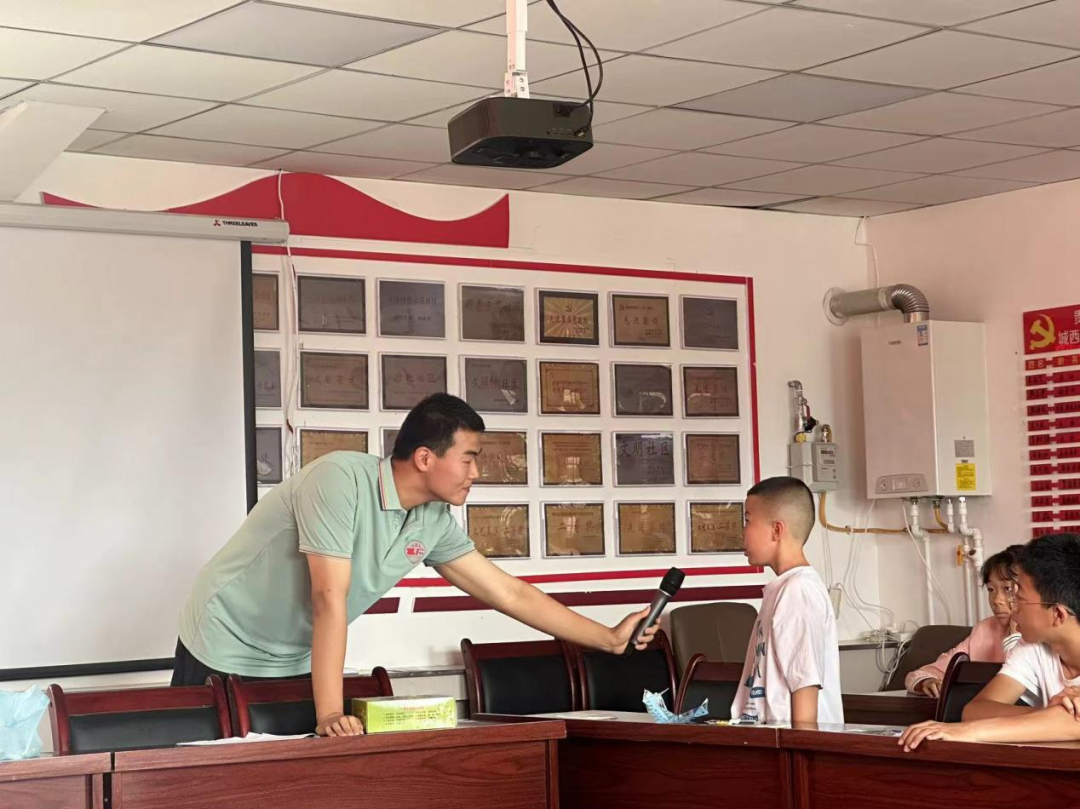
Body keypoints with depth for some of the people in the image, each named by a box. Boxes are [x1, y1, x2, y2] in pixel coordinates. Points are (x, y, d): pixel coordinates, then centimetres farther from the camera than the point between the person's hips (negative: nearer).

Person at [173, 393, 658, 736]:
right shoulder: (341, 479, -28)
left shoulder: (434, 523, -6)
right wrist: (329, 714, -37)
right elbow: (329, 600, -33)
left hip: (296, 662, 7)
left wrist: (610, 639, 3)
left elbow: (509, 593, 2)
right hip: (227, 646, -6)